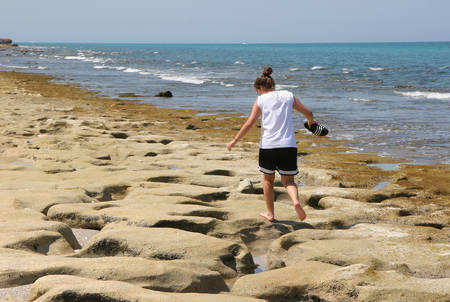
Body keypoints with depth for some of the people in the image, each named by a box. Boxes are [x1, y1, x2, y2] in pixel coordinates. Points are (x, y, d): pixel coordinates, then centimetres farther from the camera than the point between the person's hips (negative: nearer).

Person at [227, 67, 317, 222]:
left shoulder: (260, 100, 3)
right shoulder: (288, 96, 10)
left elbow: (249, 123, -3)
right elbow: (307, 112, 17)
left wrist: (235, 140, 5)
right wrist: (311, 122, 39)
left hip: (268, 146, -1)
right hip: (288, 145, 1)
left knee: (268, 179, 19)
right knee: (288, 180, 11)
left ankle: (270, 213, 23)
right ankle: (296, 201, -20)